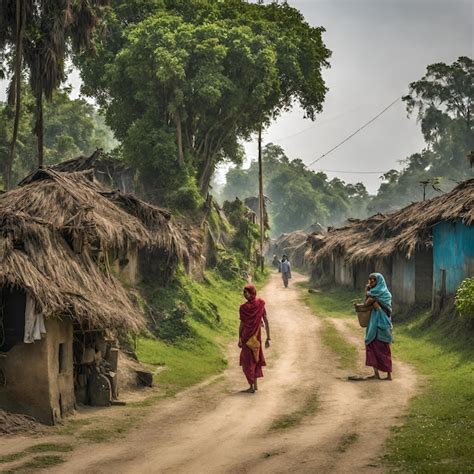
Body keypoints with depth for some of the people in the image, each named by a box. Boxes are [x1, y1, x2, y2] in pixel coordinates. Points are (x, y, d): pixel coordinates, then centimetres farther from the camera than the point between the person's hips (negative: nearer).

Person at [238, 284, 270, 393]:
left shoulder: (243, 307, -16)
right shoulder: (261, 304, -5)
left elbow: (242, 324, -13)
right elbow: (266, 322, -4)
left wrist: (239, 339, -3)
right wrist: (268, 338, 2)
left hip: (247, 337, -4)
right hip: (257, 336, 4)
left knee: (248, 361, 6)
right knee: (255, 359, 19)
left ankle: (252, 387, 5)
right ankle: (255, 385, 21)